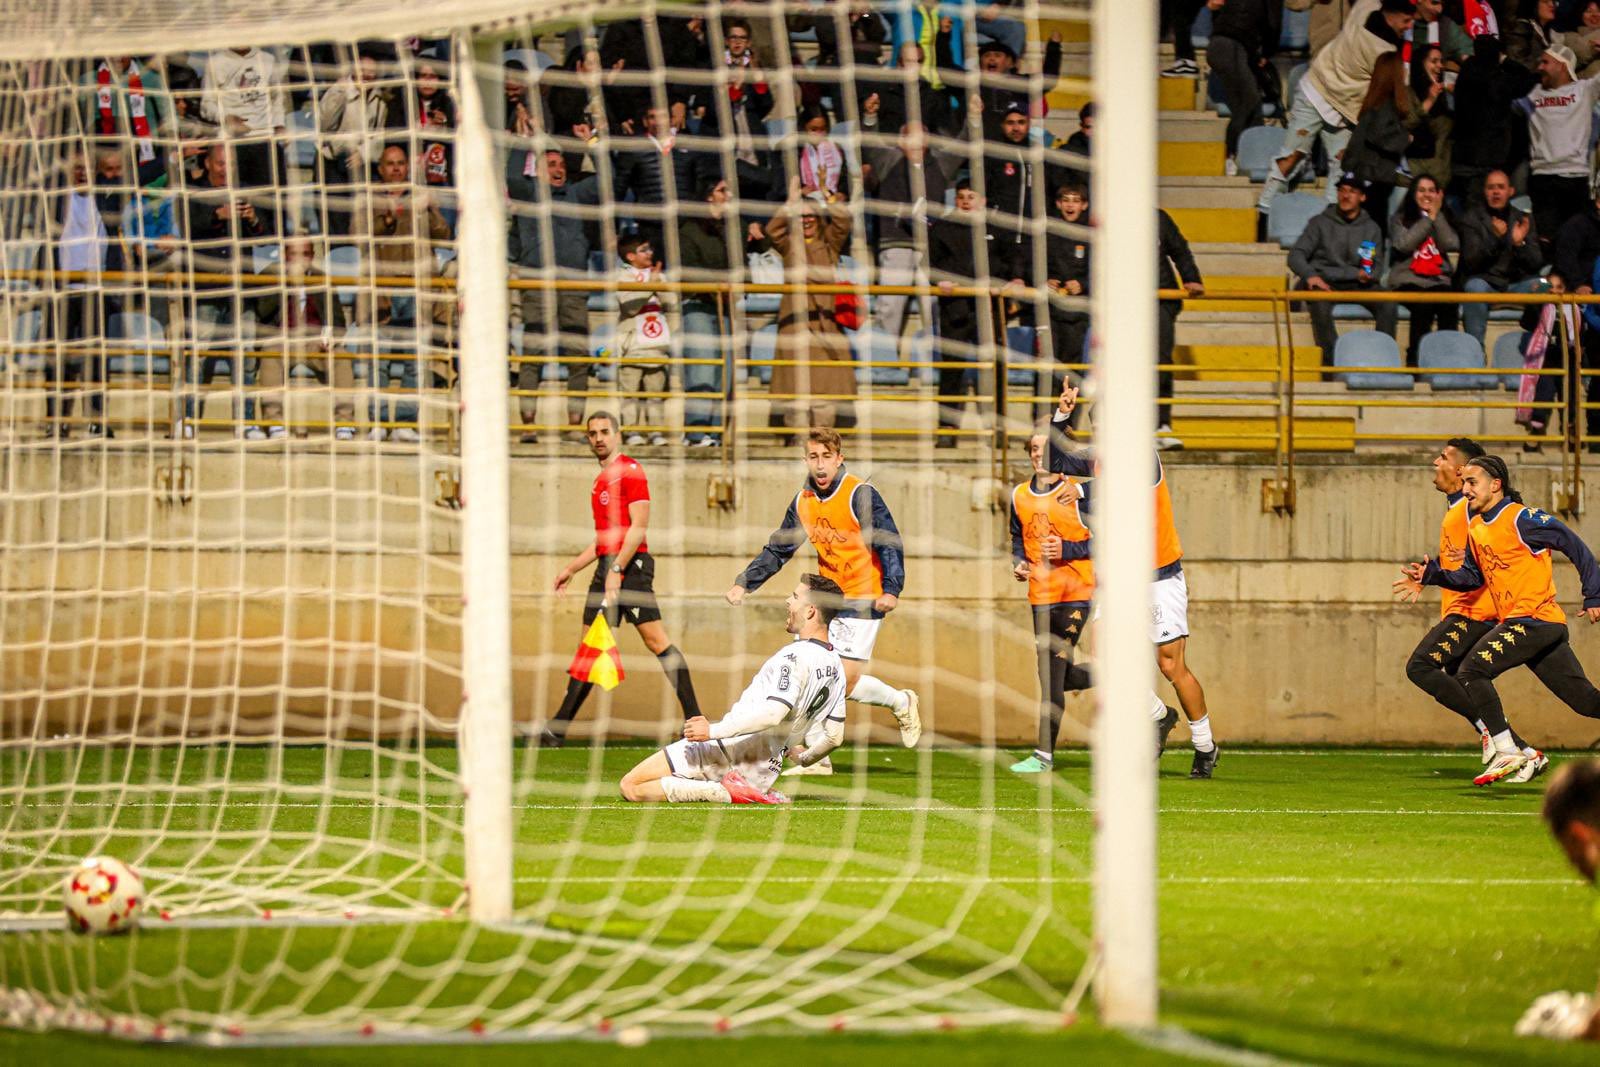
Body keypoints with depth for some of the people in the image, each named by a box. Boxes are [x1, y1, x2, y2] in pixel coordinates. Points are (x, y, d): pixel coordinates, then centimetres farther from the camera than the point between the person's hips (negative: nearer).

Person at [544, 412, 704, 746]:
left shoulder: (629, 471, -7)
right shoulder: (601, 480, 20)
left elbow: (638, 527, -15)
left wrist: (616, 569, -21)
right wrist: (571, 568, 27)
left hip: (631, 566, -9)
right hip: (607, 568, 9)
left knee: (655, 638, -12)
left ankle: (693, 716, -12)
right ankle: (558, 729, 10)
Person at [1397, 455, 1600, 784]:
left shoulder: (1521, 518, -10)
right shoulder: (1476, 529, 15)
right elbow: (1472, 576, 19)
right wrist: (1431, 575, 4)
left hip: (1534, 619, -8)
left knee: (1472, 672, -16)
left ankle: (1508, 754, -16)